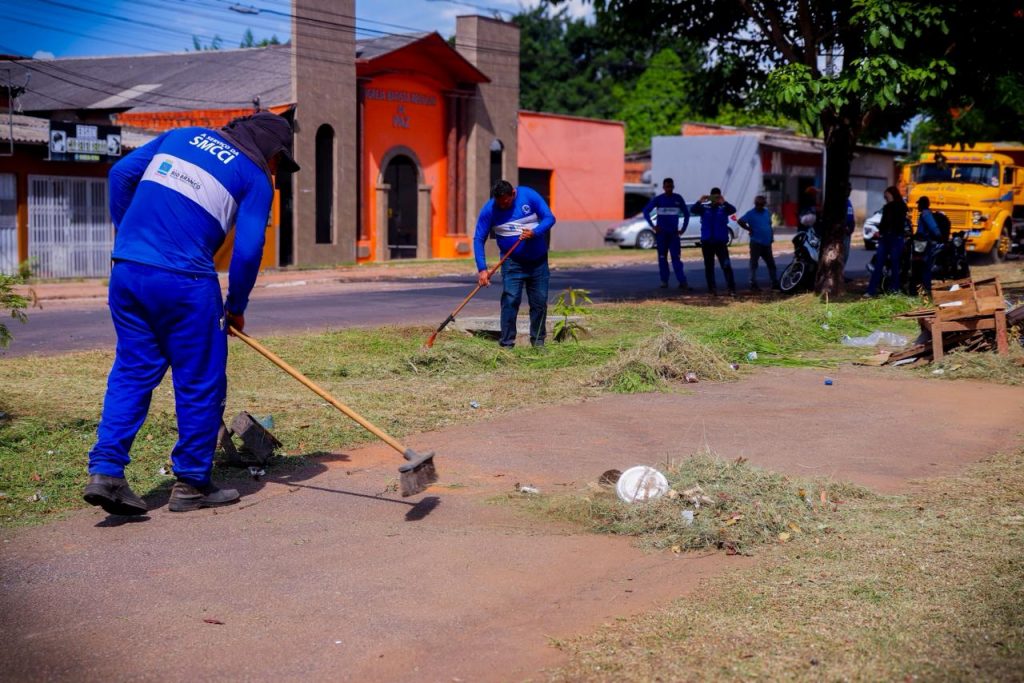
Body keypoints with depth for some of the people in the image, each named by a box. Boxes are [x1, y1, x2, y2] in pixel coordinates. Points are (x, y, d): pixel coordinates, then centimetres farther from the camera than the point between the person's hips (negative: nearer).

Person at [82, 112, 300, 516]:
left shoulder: (184, 135, 19)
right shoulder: (256, 178, 4)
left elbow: (121, 173, 15)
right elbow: (248, 250, -3)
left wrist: (126, 232, 23)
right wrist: (236, 307, 10)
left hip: (126, 269, 6)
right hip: (184, 281, -5)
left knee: (131, 372, 13)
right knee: (201, 383, 8)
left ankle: (105, 471, 3)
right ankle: (192, 484, 15)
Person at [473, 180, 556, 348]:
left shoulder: (528, 196, -11)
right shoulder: (489, 210, -13)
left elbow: (549, 218, -8)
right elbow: (478, 239, -11)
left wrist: (535, 232, -28)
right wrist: (482, 269, -21)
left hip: (538, 260, 2)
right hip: (512, 261, -2)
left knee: (540, 301, 6)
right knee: (510, 300, -14)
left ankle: (538, 342, 19)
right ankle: (506, 343, -10)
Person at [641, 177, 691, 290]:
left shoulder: (678, 199, 3)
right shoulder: (658, 199, -2)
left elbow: (686, 213, 13)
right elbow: (646, 211, 0)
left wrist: (683, 229, 5)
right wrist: (653, 226, -6)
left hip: (674, 233, 0)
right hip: (661, 233, 0)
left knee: (676, 257, -7)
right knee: (662, 257, 3)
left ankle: (682, 281, -12)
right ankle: (664, 281, 9)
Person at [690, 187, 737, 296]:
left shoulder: (724, 208, 1)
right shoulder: (704, 208, 4)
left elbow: (733, 210, -18)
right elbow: (692, 210, -12)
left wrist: (724, 202, -34)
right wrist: (700, 201, -30)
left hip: (721, 242, -2)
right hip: (706, 242, 2)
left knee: (727, 266, -11)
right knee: (709, 267, 6)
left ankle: (732, 289, -12)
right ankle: (712, 290, 14)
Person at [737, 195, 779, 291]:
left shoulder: (767, 213, 12)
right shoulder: (751, 213, -7)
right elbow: (740, 221, -17)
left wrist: (771, 235, 11)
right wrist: (749, 229, -14)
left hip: (767, 243, 6)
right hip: (756, 243, -6)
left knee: (771, 264, 9)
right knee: (754, 264, -3)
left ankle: (775, 283, 15)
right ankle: (753, 284, 0)